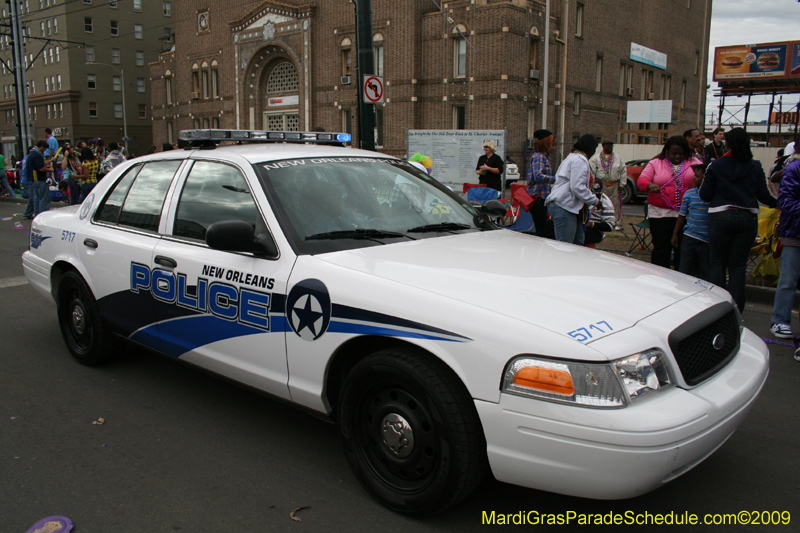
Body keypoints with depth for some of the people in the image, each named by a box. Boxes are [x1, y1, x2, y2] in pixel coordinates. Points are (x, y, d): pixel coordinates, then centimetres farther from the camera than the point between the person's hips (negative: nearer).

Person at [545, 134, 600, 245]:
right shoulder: (580, 160, -11)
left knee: (578, 244, 12)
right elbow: (577, 187, -20)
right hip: (564, 208, -11)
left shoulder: (572, 157, 23)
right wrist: (595, 201, -10)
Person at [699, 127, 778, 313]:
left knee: (717, 263, 8)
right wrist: (780, 203, 23)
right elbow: (764, 196, 3)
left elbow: (705, 195, -3)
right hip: (748, 219, 2)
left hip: (720, 217, -1)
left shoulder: (715, 166, -4)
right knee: (738, 266, 7)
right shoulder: (755, 167, 1)